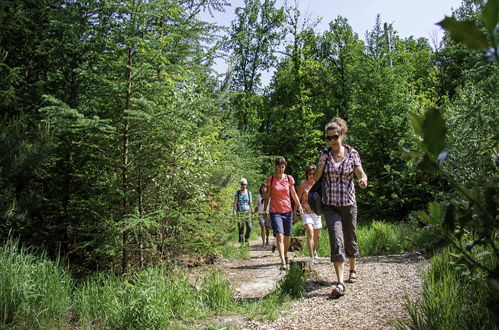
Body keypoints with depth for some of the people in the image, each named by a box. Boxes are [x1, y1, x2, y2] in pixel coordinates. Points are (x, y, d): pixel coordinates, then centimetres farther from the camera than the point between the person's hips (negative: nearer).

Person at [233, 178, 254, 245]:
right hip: (239, 212, -1)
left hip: (247, 212, 1)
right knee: (241, 229, -1)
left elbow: (250, 203, 13)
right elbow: (235, 203, 0)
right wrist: (234, 210, -12)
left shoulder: (249, 192, 8)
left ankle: (247, 239, 16)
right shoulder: (237, 193, 4)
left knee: (249, 227, -8)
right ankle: (242, 242, 7)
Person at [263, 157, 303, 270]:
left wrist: (299, 205, 0)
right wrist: (265, 210, 6)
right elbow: (267, 195, 6)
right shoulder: (271, 179, 0)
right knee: (279, 236, -14)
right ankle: (283, 262, -18)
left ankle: (285, 255, 36)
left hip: (287, 211, 2)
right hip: (275, 211, -2)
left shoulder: (289, 178, 4)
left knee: (287, 236, 11)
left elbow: (293, 193, 11)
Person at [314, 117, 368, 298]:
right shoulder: (324, 154, 2)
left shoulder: (352, 153, -2)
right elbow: (316, 178, 6)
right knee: (336, 240, -13)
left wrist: (363, 180, -35)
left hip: (348, 203, 0)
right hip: (330, 205, 0)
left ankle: (352, 270, 40)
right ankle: (340, 283, -14)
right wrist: (321, 165, -13)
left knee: (350, 239, 14)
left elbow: (361, 173, -12)